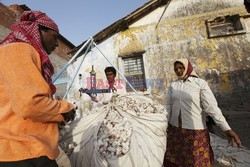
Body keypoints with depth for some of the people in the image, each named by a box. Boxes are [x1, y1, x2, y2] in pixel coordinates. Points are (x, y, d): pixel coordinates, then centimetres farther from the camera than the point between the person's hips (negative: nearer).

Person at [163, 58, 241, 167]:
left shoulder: (200, 83, -8)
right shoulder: (173, 85, 2)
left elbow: (211, 107, -9)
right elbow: (168, 106, 3)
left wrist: (227, 129, -14)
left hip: (194, 130, -3)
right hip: (175, 128, 3)